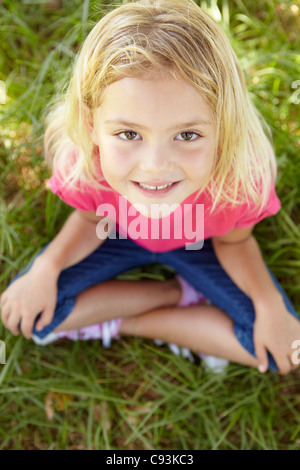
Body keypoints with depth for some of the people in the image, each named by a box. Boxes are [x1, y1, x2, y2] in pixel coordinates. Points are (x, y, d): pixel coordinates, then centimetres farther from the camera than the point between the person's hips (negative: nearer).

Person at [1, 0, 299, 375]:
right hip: (121, 234, 1)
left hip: (198, 243, 0)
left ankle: (125, 322, -4)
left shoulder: (241, 175, -36)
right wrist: (45, 269, -26)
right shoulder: (82, 162, -33)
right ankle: (176, 294, -4)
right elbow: (92, 221, -10)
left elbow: (232, 241, -14)